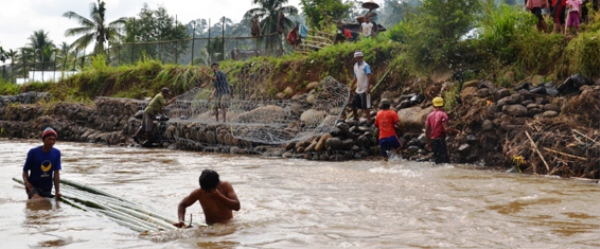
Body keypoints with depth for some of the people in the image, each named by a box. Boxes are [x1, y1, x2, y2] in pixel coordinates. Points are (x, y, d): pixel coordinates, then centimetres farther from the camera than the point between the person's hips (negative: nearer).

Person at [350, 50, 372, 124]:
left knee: (366, 106, -7)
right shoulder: (355, 66, 12)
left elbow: (369, 77, -20)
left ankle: (369, 120, -2)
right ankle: (355, 118, 30)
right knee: (353, 104, 13)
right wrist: (351, 87, 21)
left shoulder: (365, 66, -12)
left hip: (364, 90, -8)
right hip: (358, 90, 8)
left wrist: (368, 87, -29)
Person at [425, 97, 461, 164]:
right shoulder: (443, 114, -8)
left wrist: (428, 143, 18)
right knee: (445, 160, -7)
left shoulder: (430, 115, 10)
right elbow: (446, 129, -17)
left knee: (437, 161, 12)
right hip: (440, 140, -6)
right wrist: (456, 131, -4)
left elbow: (427, 130, 10)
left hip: (432, 140, 7)